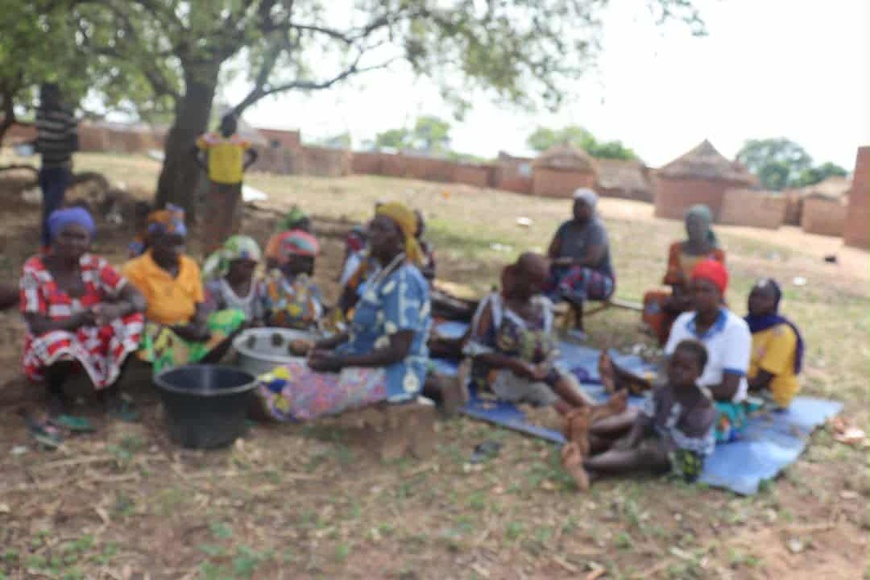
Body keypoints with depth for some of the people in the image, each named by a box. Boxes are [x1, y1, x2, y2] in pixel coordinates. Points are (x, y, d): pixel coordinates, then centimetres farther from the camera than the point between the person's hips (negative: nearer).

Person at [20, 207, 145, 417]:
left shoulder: (95, 265, -7)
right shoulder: (34, 270, -15)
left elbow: (139, 299, -16)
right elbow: (37, 325, -21)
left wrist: (116, 309, -39)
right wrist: (80, 319, -38)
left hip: (94, 343, 3)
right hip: (49, 350, -3)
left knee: (131, 319, -20)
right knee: (59, 344, -37)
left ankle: (109, 388, -4)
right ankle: (54, 394, -2)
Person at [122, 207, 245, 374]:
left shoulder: (190, 266, 11)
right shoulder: (135, 270, -5)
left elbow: (200, 305, 12)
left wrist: (200, 326, -13)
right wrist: (176, 329, -20)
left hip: (189, 329, 6)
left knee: (236, 318, -11)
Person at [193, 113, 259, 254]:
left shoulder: (241, 141, 2)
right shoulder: (210, 139, -4)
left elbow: (253, 155, 15)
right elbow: (196, 151, 7)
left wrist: (243, 168, 2)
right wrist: (205, 167, 0)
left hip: (234, 185, 2)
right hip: (216, 184, -2)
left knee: (231, 219, 8)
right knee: (212, 217, 4)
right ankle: (210, 248, 13)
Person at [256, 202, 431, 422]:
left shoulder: (404, 282, -18)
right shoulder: (383, 276, 12)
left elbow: (398, 351, -23)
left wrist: (339, 361, -22)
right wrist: (329, 344, 3)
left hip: (394, 375, -9)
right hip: (371, 365, 9)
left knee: (309, 390, -25)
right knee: (292, 375, -6)